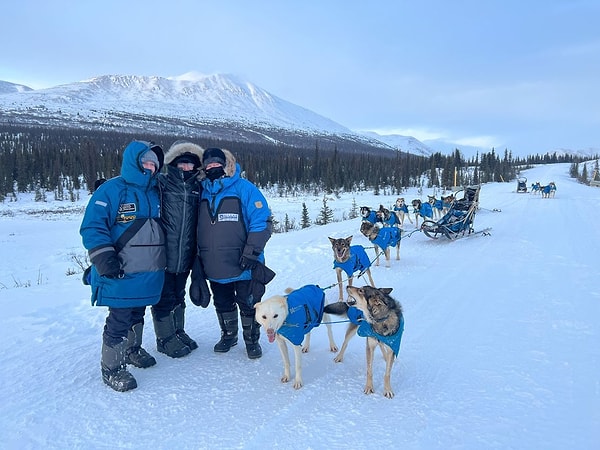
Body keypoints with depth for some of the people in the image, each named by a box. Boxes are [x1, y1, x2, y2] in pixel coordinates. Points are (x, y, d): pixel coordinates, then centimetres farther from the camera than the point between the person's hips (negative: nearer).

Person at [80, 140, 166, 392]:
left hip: (150, 274, 7)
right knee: (119, 321, -1)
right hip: (122, 275, -7)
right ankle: (111, 368, 15)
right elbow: (92, 227, -14)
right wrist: (105, 258, -22)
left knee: (137, 315, 21)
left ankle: (132, 350, 41)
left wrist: (164, 260, 24)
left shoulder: (155, 192, 12)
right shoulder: (111, 190, -11)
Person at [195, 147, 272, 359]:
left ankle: (252, 340, 29)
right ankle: (228, 335, 40)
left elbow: (262, 222, -14)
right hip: (215, 268, 5)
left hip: (243, 266, -5)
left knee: (248, 304, 9)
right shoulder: (203, 192, 6)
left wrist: (251, 253, -19)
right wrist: (199, 255, 14)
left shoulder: (245, 189, -10)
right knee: (222, 304, 20)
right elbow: (199, 228, 16)